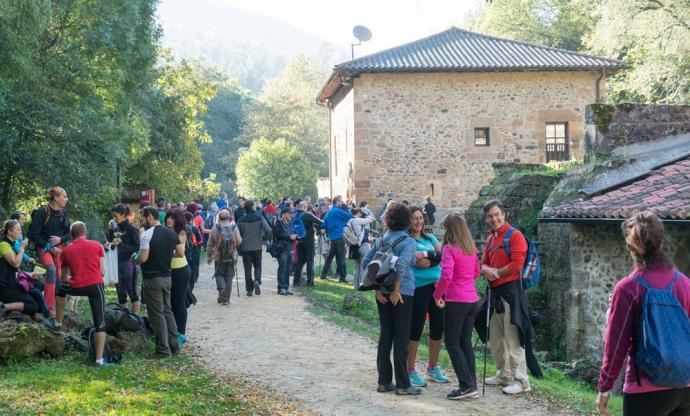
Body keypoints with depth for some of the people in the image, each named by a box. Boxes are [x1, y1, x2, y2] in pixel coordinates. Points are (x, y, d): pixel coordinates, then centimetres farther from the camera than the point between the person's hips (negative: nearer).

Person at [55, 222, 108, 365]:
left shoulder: (66, 250, 14)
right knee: (100, 323, 0)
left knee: (60, 289, 35)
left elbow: (63, 278, 24)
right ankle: (99, 359, -6)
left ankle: (59, 323, 36)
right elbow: (102, 272, 10)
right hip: (96, 285, -1)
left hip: (76, 287, 2)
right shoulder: (96, 245, 9)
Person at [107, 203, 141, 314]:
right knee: (120, 294, 12)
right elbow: (108, 241, 12)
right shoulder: (116, 228, 10)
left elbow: (136, 247, -13)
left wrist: (121, 245, -19)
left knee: (132, 293, 0)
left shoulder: (131, 229, -9)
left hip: (128, 263, -7)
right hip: (117, 264, 7)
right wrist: (111, 229, -2)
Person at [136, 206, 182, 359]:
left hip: (152, 279, -7)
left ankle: (163, 349, 1)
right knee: (167, 311, 16)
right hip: (167, 276, 7)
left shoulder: (147, 235, -15)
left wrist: (134, 260, -1)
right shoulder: (171, 233, 6)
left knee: (157, 314, -1)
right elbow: (180, 253, 7)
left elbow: (143, 258, -22)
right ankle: (174, 346, 18)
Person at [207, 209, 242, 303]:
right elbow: (239, 241, -2)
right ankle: (226, 298, 8)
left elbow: (210, 244, 0)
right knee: (229, 277, 9)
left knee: (219, 274, 14)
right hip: (231, 257, 1)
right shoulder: (234, 228, -6)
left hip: (219, 257, -1)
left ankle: (221, 288, -15)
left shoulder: (215, 229, -6)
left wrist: (209, 256, 11)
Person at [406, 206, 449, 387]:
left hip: (437, 286, 6)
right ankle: (410, 371, 10)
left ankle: (433, 368, 27)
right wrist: (433, 255, -3)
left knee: (437, 328, 11)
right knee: (415, 329, -1)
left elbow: (444, 256, 3)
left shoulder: (430, 238, 18)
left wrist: (424, 257, -11)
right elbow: (417, 261, -16)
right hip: (418, 288, -6)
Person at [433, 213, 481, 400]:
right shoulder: (471, 248, 9)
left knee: (453, 343, 1)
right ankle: (472, 385, 13)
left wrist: (437, 295, -8)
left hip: (455, 301, -7)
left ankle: (466, 386, -4)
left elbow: (446, 276, -21)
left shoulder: (450, 248, -13)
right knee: (466, 342, 13)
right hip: (472, 299, 7)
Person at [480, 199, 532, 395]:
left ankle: (521, 380, -7)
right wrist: (486, 270, -6)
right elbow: (484, 263, 17)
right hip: (494, 291, 9)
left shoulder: (515, 235, -10)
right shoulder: (490, 239, 16)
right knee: (495, 337, 15)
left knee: (512, 338, -10)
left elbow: (516, 264, -18)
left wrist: (496, 273, -7)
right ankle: (504, 374, 27)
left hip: (511, 291, -9)